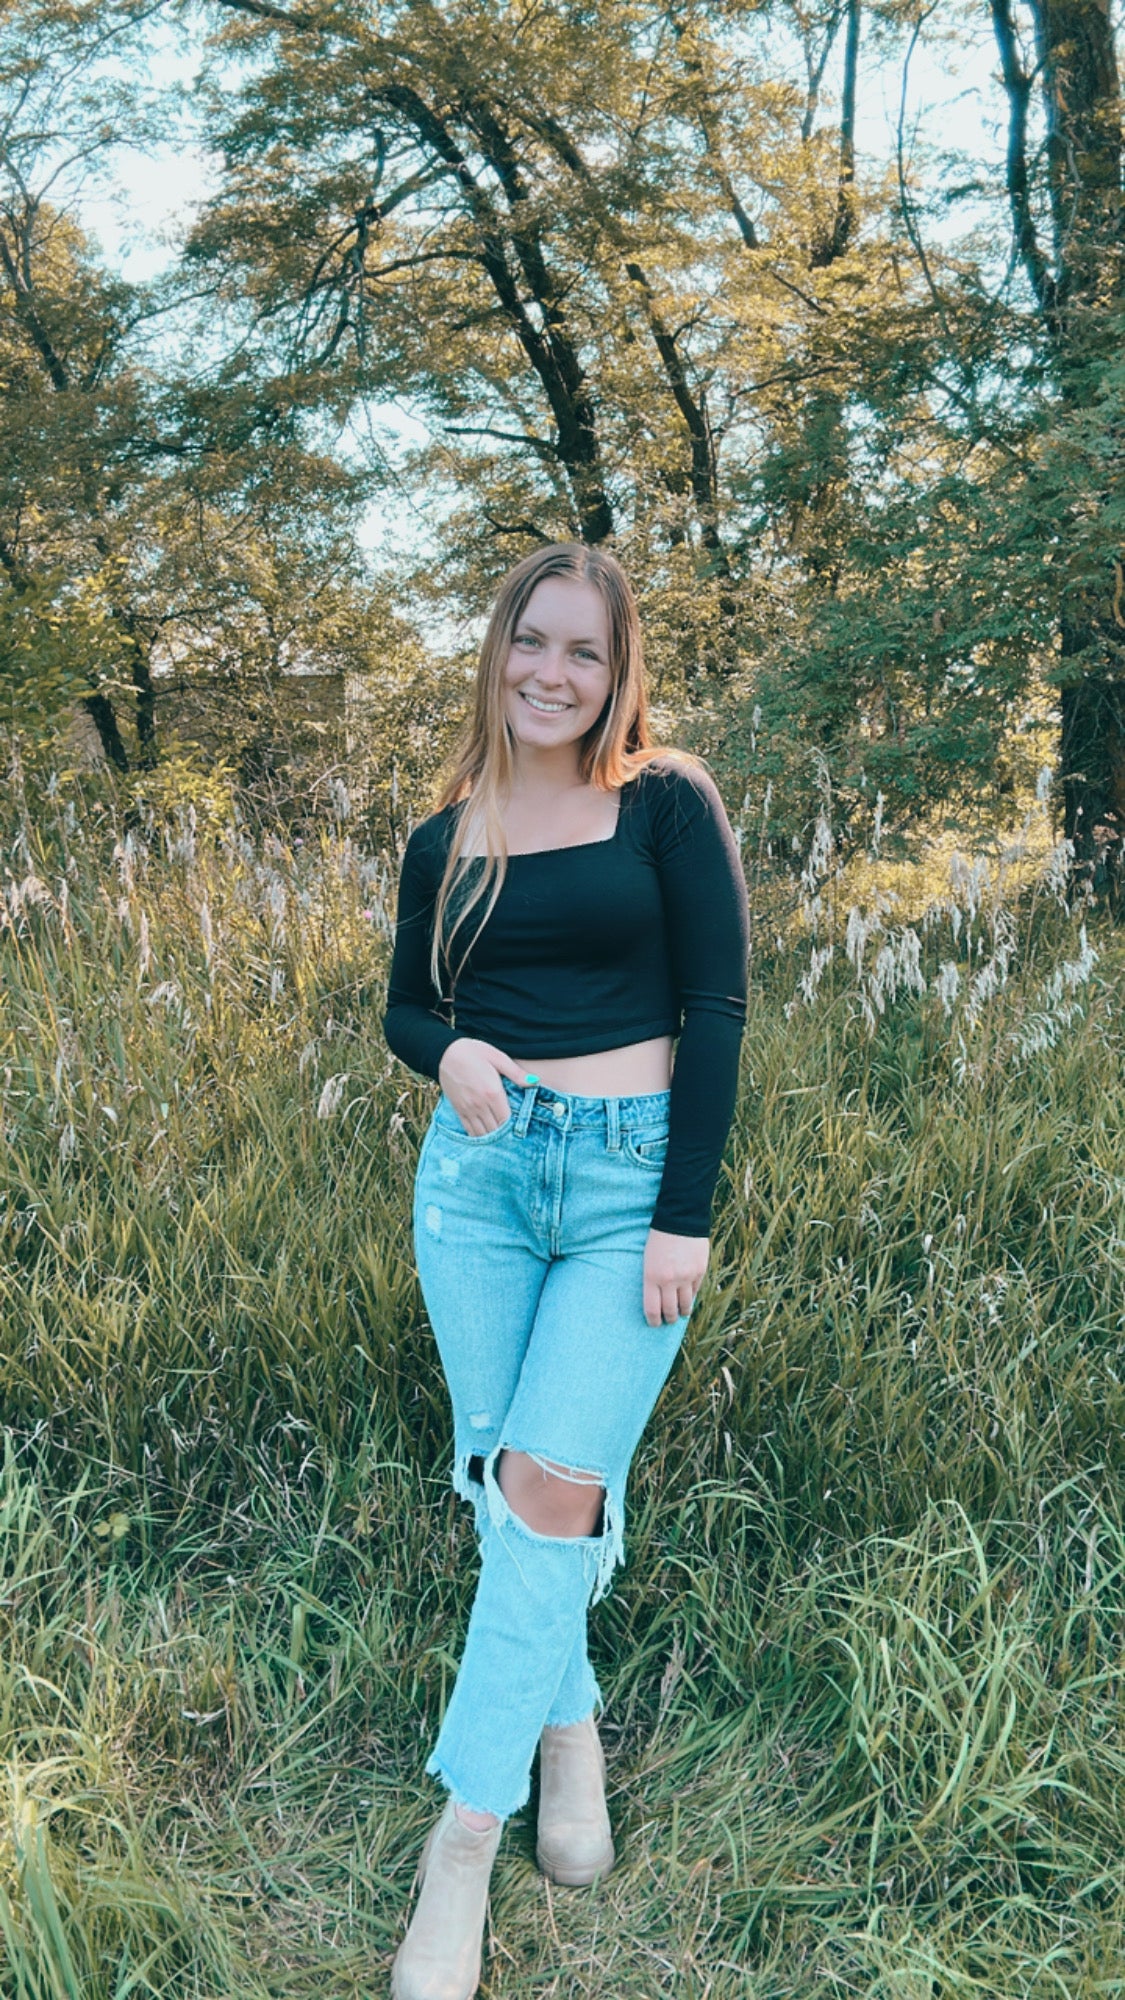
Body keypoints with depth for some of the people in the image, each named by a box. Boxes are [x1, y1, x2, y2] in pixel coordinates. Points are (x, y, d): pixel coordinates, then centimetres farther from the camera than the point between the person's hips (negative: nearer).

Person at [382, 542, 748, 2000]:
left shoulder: (666, 806, -3)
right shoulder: (446, 838, 8)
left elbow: (714, 1012, -6)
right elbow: (405, 1008, 16)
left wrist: (686, 1216, -11)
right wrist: (450, 1052, -9)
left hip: (629, 1180, -3)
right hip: (476, 1175, 4)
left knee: (550, 1481, -10)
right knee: (496, 1479, 7)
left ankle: (462, 1837, 5)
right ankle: (570, 1728, 30)